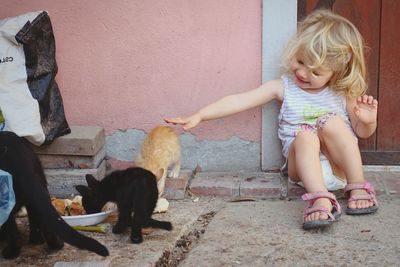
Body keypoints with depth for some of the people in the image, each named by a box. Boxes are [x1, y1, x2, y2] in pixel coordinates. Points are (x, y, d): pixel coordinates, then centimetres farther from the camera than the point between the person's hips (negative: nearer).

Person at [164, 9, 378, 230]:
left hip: (340, 166, 0)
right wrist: (198, 116, -12)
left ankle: (357, 188, -21)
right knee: (304, 135, -32)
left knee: (331, 121, -28)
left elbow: (361, 132, 14)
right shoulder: (284, 86, 3)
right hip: (304, 164, 0)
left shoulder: (344, 92, 4)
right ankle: (320, 199, -43)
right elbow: (240, 101, -4)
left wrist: (368, 121, -10)